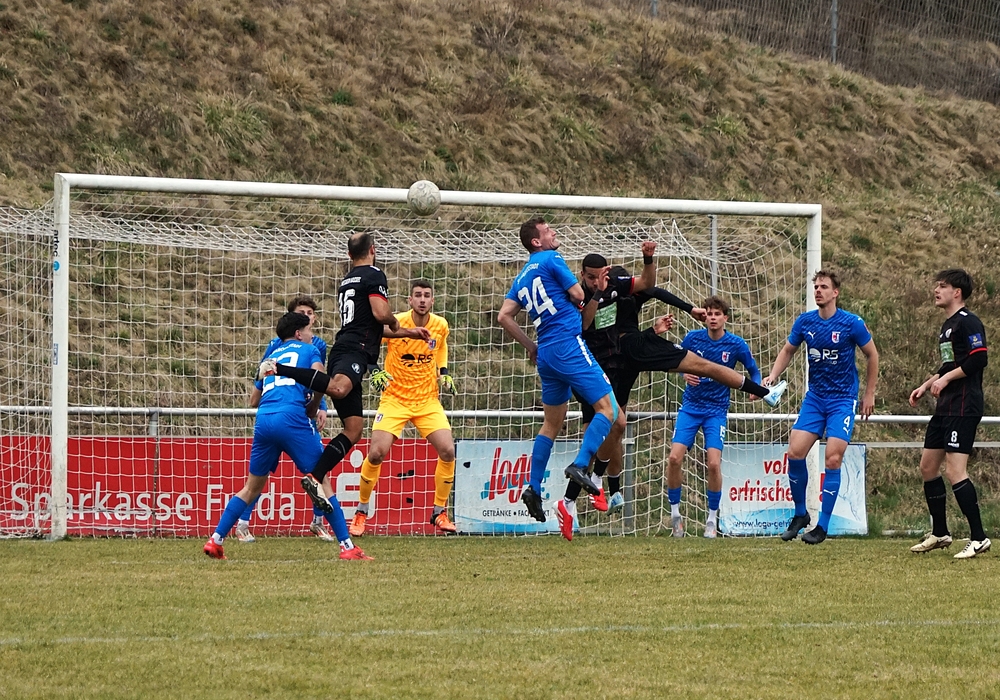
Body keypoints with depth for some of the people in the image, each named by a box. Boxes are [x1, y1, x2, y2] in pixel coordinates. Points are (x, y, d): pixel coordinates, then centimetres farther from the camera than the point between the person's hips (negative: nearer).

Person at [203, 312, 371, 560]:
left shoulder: (271, 356, 30)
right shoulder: (308, 350, 15)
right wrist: (313, 407, 11)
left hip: (263, 420, 5)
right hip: (292, 418, -5)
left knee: (252, 487, 17)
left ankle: (215, 541, 13)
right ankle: (347, 546, -2)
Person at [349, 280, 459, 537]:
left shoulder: (440, 325, -2)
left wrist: (444, 371, 8)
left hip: (428, 400, 3)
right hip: (395, 398, -3)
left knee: (447, 451, -12)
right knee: (376, 453, -16)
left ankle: (440, 513, 6)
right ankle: (361, 513, 4)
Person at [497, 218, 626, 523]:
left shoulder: (522, 276, 19)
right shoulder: (551, 260, -3)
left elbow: (504, 316, 16)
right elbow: (578, 295, -5)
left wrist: (529, 345, 21)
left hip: (546, 354, 8)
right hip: (570, 344, -8)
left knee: (552, 423, 17)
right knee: (607, 408, -9)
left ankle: (533, 488, 12)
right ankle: (580, 465, -25)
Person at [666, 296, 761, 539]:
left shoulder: (736, 344, -6)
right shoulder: (693, 338, -3)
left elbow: (753, 371, 5)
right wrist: (685, 374, -11)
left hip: (716, 410, -1)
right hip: (690, 407, 1)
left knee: (713, 463, -15)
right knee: (675, 457, -13)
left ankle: (712, 519, 3)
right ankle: (675, 513, 5)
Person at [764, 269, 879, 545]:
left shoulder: (851, 323, -11)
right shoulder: (804, 321, 0)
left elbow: (872, 355, 2)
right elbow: (788, 350, 15)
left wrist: (869, 394, 4)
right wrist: (772, 376, -2)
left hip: (843, 399, -4)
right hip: (814, 397, 4)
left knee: (832, 459, -12)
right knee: (795, 452, -10)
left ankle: (823, 526, -4)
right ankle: (800, 514, 10)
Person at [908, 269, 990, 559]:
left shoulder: (968, 322, -11)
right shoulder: (948, 326, 20)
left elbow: (978, 360, -21)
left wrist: (945, 379, -18)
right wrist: (926, 385, 19)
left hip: (964, 407, -11)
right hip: (945, 407, 11)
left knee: (954, 470, -16)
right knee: (928, 466, 13)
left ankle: (978, 538, -14)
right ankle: (939, 534, 23)